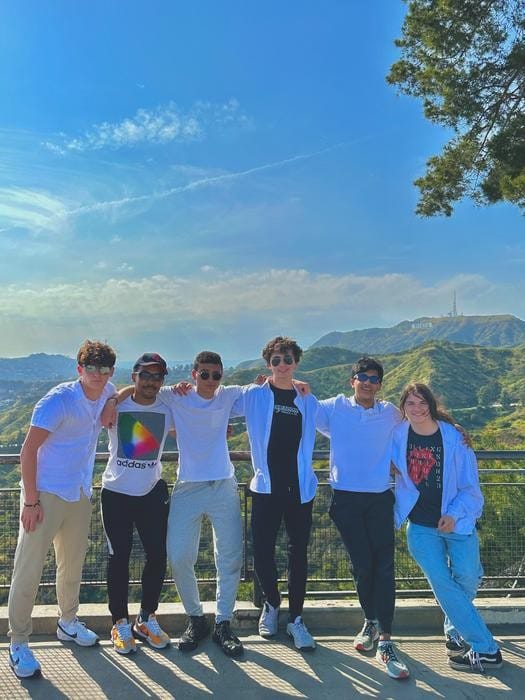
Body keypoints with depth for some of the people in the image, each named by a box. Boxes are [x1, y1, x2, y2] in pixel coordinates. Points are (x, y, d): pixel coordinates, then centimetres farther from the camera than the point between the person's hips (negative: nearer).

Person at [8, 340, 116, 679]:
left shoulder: (108, 393, -1)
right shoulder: (59, 400, -19)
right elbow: (28, 450, -18)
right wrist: (31, 500, -18)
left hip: (80, 495, 6)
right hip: (46, 494, -6)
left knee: (73, 564, 19)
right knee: (29, 568, -1)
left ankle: (68, 622, 38)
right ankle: (18, 643, 13)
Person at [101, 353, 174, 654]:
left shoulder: (168, 411, -1)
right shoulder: (114, 406, -7)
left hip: (153, 493, 3)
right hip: (116, 494, -2)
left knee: (158, 555, 5)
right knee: (119, 558, 6)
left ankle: (147, 619, 25)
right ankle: (120, 623, 22)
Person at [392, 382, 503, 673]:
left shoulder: (454, 438, -10)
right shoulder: (397, 436, -5)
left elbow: (470, 487, -4)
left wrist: (454, 514, -17)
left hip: (456, 523, -1)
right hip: (421, 526, 1)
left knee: (467, 576, -11)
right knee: (442, 583, -8)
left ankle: (456, 633, 19)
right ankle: (486, 649, 3)